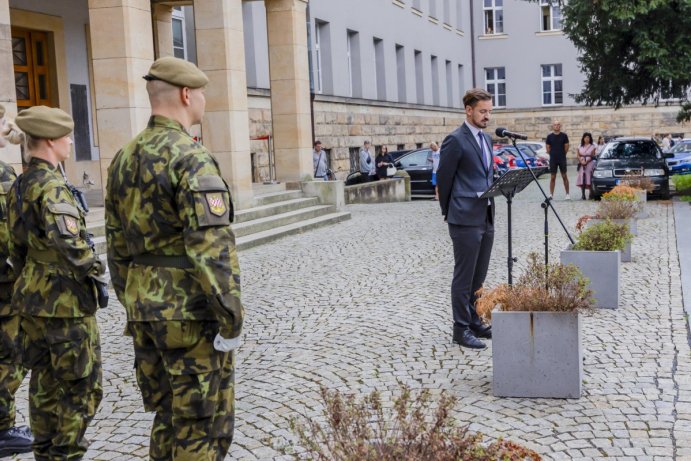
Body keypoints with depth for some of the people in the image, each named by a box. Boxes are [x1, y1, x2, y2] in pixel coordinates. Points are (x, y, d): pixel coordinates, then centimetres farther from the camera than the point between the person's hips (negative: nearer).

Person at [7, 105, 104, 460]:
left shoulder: (19, 186, 11)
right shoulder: (51, 185, -18)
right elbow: (65, 238, -33)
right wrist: (93, 266, -18)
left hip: (32, 296, 9)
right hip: (66, 300, -9)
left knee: (44, 382, 17)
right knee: (81, 386, 1)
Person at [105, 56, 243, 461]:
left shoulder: (125, 158, 10)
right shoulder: (190, 157, -16)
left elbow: (118, 247, 15)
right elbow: (213, 248, -23)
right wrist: (231, 318, -17)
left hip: (146, 308, 8)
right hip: (191, 311, -8)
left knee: (168, 417, 19)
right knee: (202, 426, 3)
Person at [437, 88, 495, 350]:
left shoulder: (486, 139, 14)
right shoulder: (455, 140, -11)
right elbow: (443, 178, -7)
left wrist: (489, 205, 19)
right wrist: (450, 211, 1)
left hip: (486, 218, 8)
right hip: (465, 220, -8)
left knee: (479, 276, 14)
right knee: (464, 277, -1)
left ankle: (475, 321, 24)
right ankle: (461, 329, 6)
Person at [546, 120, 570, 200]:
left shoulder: (564, 136, 0)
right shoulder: (549, 136, 1)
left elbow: (566, 147, 5)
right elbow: (548, 148, 7)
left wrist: (562, 155, 6)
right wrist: (553, 155, 5)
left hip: (562, 159, -1)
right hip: (553, 159, 1)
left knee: (564, 176, 3)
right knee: (553, 177, 3)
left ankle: (567, 194, 7)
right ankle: (551, 194, 6)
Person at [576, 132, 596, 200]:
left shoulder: (592, 147, 6)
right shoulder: (580, 147, 15)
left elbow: (592, 156, -1)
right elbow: (578, 155, 9)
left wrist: (586, 161, -15)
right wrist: (581, 161, -10)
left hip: (589, 164, -3)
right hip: (581, 165, 3)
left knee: (589, 179, -9)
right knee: (582, 179, -4)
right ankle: (583, 195, -2)